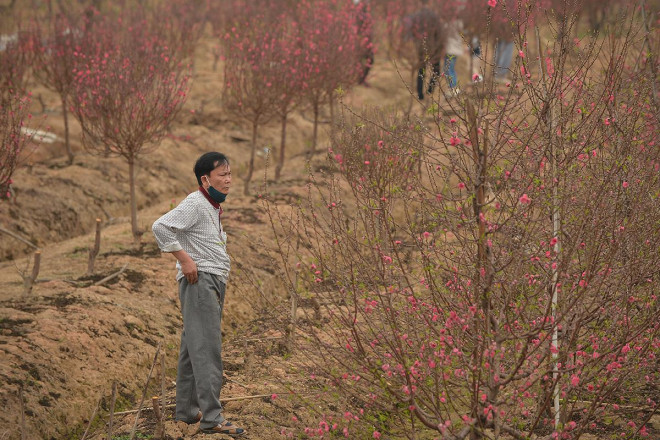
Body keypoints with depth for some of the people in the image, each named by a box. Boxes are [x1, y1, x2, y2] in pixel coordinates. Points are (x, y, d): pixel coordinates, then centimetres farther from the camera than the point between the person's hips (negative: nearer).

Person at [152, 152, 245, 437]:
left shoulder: (213, 207, 19)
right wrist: (184, 259, -22)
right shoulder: (195, 204, -12)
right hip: (200, 281, -10)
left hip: (213, 284, 10)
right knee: (207, 349, -14)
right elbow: (161, 226, -24)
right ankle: (212, 418, -19)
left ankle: (186, 410, 21)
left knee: (193, 348, 14)